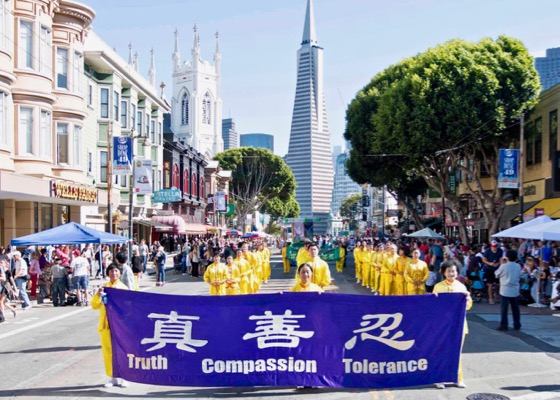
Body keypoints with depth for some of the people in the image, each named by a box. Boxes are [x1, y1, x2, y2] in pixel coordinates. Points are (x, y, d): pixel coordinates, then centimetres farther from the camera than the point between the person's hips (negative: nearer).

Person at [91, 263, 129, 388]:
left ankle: (123, 377, 8)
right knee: (107, 350, 5)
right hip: (105, 324, 3)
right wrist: (98, 295, -11)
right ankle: (113, 377, 15)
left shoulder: (123, 288, 3)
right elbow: (94, 305, 6)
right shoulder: (104, 287, 10)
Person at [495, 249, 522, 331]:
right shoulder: (518, 266, 1)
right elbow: (520, 276, 11)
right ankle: (517, 325, 18)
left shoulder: (503, 266, -12)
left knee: (504, 309, 0)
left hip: (505, 291, -4)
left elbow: (497, 275, 0)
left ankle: (504, 325, -2)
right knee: (515, 309, 12)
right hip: (515, 291, 4)